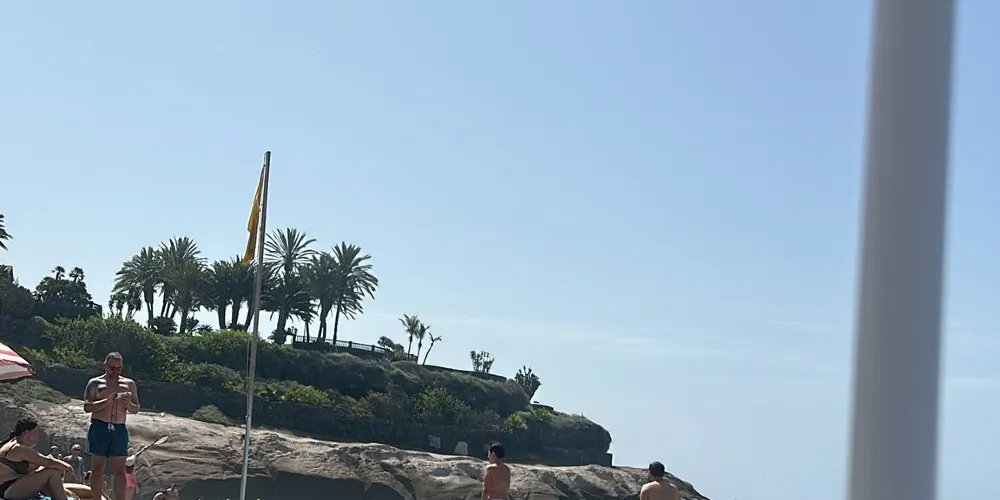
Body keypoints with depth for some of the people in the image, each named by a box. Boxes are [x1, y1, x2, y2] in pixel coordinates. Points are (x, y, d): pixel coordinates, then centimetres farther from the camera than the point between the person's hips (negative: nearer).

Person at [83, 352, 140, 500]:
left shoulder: (129, 384, 13)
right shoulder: (95, 383, 5)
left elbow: (136, 410, 14)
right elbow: (87, 407, -5)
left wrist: (128, 403, -9)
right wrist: (108, 400, -17)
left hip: (119, 429, 2)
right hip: (99, 427, -2)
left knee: (120, 470, -2)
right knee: (97, 468, -3)